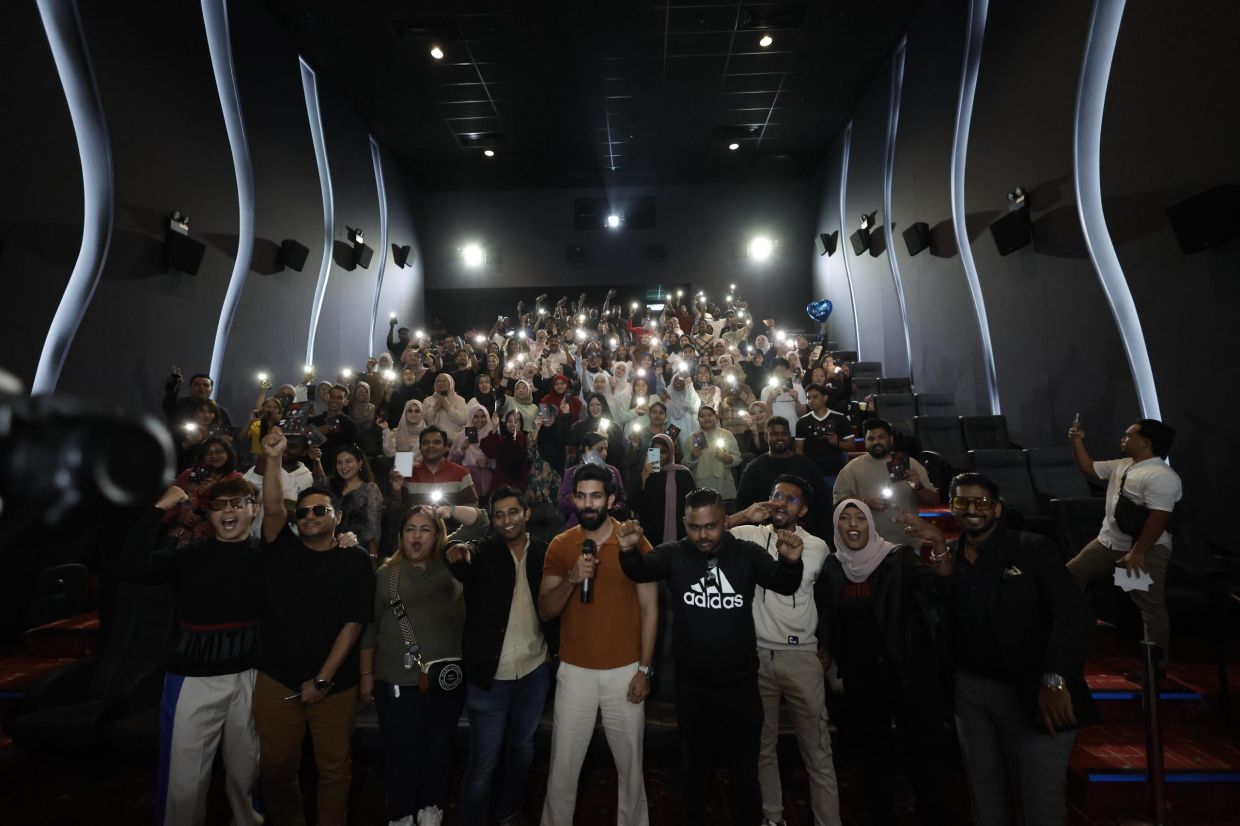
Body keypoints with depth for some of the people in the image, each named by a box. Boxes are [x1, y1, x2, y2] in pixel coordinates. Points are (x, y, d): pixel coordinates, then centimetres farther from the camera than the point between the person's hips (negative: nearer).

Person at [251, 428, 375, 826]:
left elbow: (352, 624, -9)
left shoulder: (355, 561, -5)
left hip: (333, 684, -2)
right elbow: (272, 509, -16)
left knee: (334, 767, 10)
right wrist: (274, 458, -29)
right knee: (276, 767, 13)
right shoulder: (284, 549, 2)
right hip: (277, 680, 2)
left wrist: (322, 680, -11)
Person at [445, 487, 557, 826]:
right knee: (483, 761, 5)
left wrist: (552, 649, -3)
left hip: (535, 670, 3)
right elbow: (465, 564, -33)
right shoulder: (484, 550, -9)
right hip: (490, 674, -3)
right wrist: (458, 555, -55)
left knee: (522, 748, 22)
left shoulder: (544, 553, -2)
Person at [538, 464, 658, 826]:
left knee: (629, 763, 13)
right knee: (563, 766, 10)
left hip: (625, 670, -1)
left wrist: (644, 668, -7)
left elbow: (649, 608, -3)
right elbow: (545, 611, -3)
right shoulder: (560, 545, -2)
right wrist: (570, 579, -21)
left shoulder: (636, 542, -6)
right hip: (575, 671, 1)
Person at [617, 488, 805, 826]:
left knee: (744, 771, 17)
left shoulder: (748, 554, -8)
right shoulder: (674, 555, -9)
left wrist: (790, 562, -44)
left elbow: (783, 584, -20)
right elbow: (641, 570, -24)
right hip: (691, 686, 1)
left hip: (740, 684, 0)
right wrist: (628, 551, -48)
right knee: (695, 768, 20)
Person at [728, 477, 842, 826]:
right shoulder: (750, 535, -3)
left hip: (802, 656, 0)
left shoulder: (817, 547, 2)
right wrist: (743, 517, -18)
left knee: (817, 750, 5)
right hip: (757, 654, 0)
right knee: (763, 746, 14)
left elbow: (826, 600, 13)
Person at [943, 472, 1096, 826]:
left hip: (1031, 692, -3)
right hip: (969, 690, 4)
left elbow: (1074, 613, -21)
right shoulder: (946, 557, 3)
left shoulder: (1033, 549, -9)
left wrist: (1055, 680, -30)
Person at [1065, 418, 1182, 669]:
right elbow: (1089, 468, 23)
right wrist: (1077, 442, 11)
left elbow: (1158, 518, -26)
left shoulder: (1161, 476, -20)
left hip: (1145, 550, -9)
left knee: (1150, 605, -4)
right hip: (1108, 542, 10)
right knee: (1070, 575, 10)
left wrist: (1137, 553, -27)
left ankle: (1157, 663, 4)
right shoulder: (1122, 465, 10)